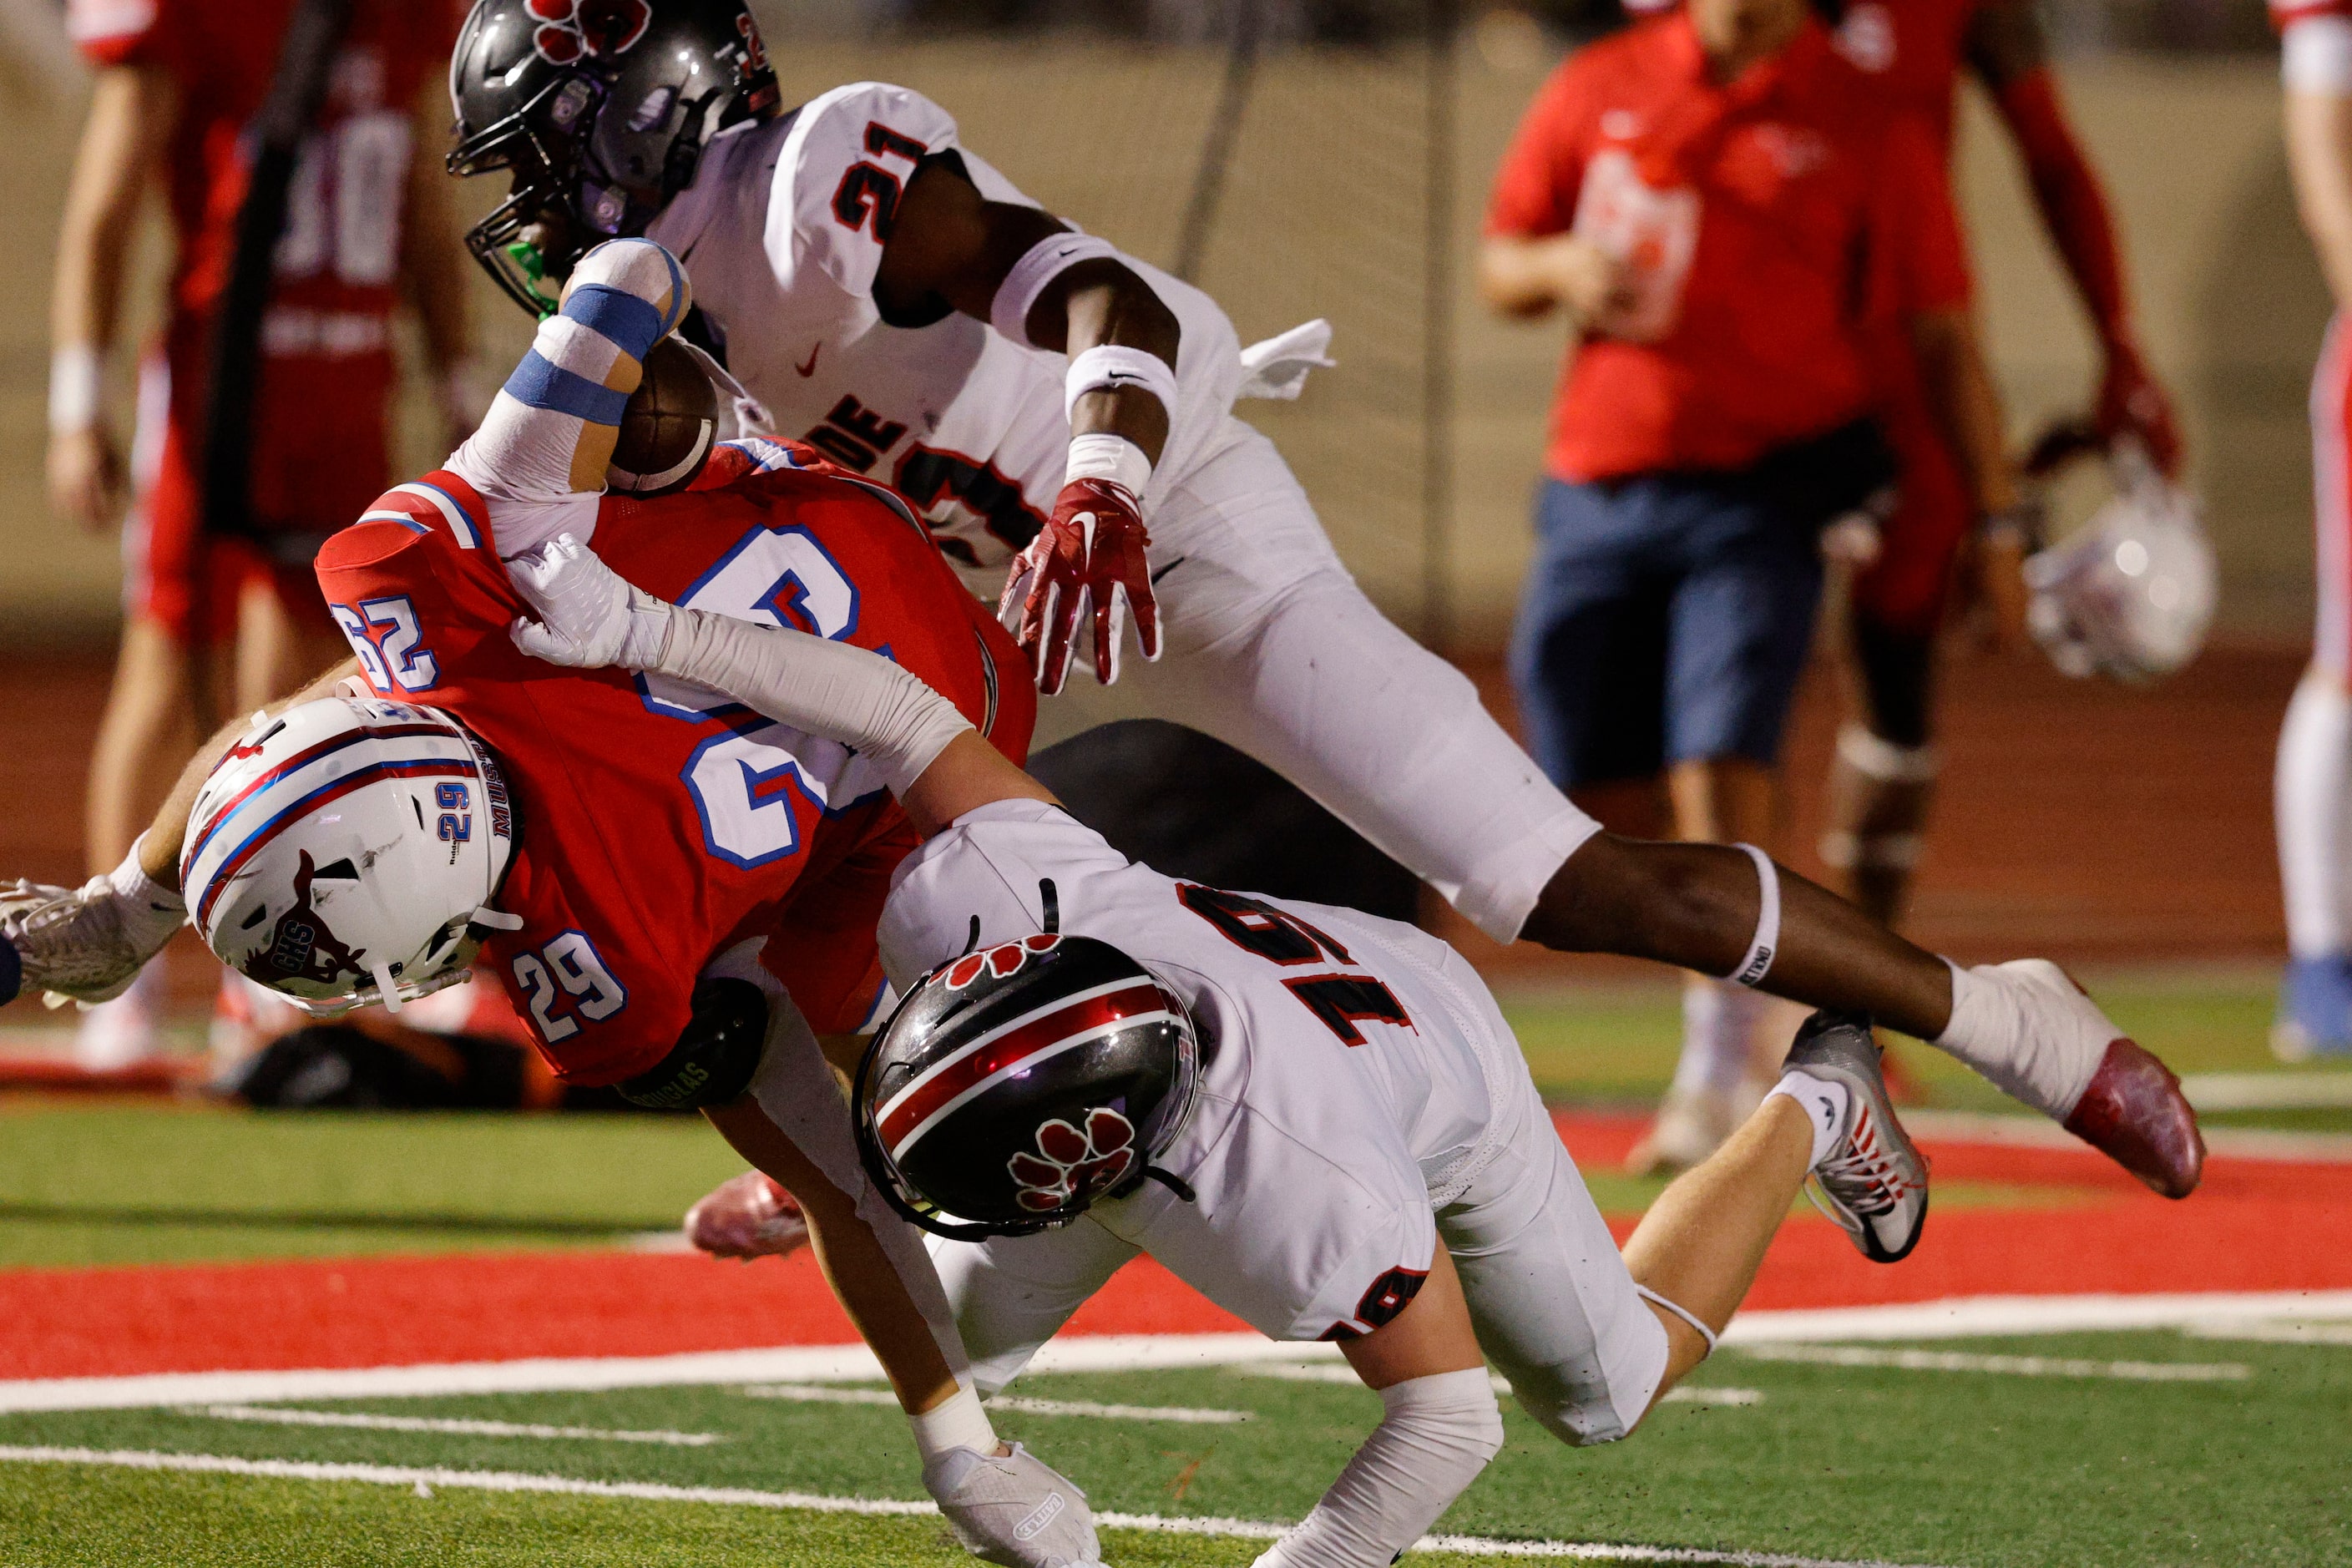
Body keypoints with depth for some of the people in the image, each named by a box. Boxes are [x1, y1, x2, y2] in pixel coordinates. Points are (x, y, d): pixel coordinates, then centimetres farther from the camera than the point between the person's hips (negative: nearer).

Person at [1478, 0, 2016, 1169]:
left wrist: (1995, 514, -2)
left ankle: (1716, 1085, -17)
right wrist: (1562, 267, -9)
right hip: (1598, 491, 4)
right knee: (1596, 796, 9)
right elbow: (1498, 269, 15)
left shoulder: (1866, 127, -1)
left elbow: (1942, 333, 2)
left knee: (1720, 771, -18)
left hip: (1763, 500, -4)